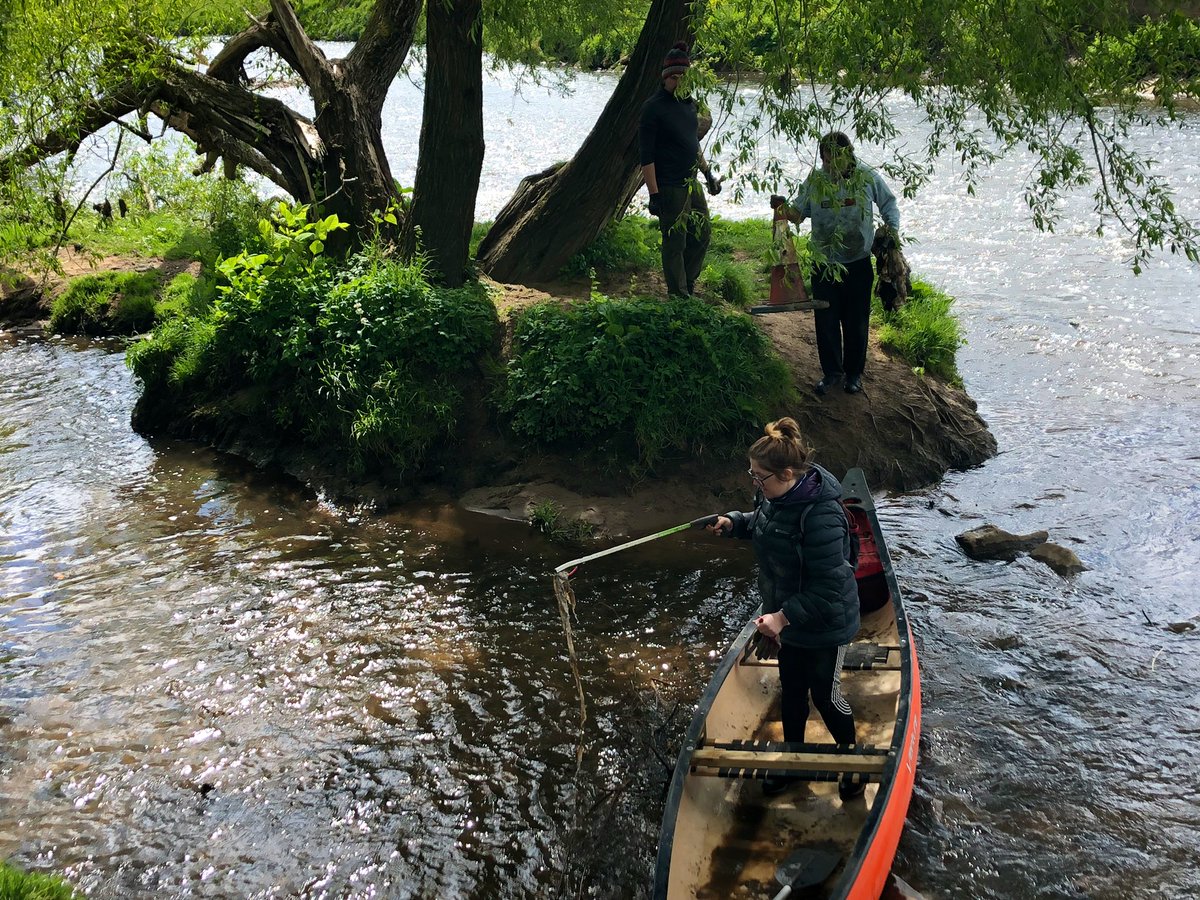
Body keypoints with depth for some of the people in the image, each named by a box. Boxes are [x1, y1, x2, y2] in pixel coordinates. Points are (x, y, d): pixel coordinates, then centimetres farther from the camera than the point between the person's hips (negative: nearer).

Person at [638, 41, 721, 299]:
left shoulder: (689, 103, 11)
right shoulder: (653, 108, -14)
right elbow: (646, 156, -16)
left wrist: (707, 173, 24)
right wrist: (654, 194, -20)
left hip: (692, 183, 8)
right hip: (669, 188, -8)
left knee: (702, 232, 14)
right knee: (675, 243, -1)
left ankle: (688, 284, 30)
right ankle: (679, 296, 9)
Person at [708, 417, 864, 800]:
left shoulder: (821, 517, -35)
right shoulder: (775, 495, -9)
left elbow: (826, 591, -33)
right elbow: (762, 524, 16)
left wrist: (784, 617, -33)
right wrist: (733, 523, -2)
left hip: (825, 624, -8)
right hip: (789, 616, 8)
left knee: (824, 696, 11)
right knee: (792, 691, 22)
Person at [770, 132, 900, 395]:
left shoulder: (868, 177, -7)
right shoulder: (814, 180, -5)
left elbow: (888, 204, 8)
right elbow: (799, 213, 1)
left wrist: (893, 228, -8)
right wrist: (784, 207, -20)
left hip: (858, 264, -1)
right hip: (824, 264, 1)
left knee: (856, 322, 9)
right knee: (825, 321, 7)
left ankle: (854, 373, 26)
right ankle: (831, 371, 25)